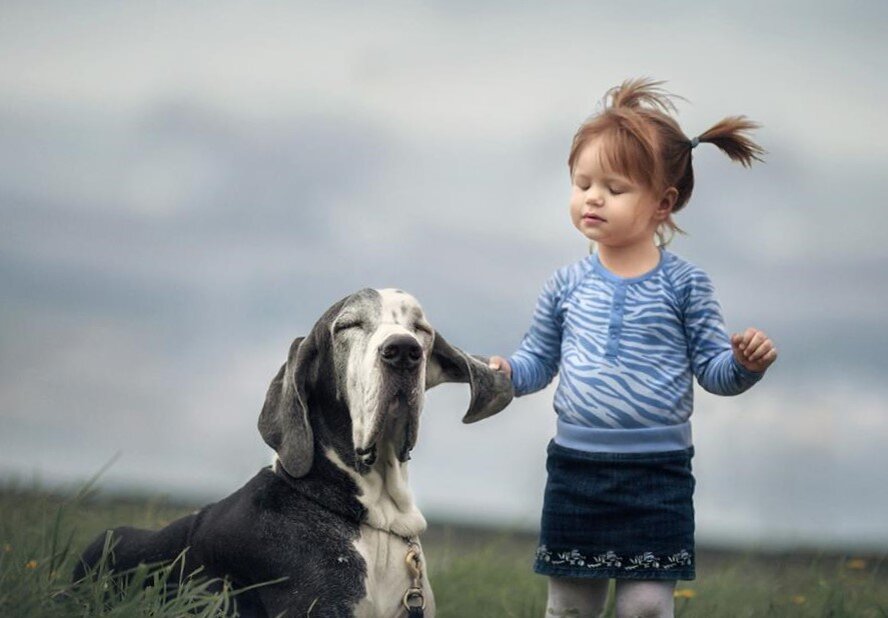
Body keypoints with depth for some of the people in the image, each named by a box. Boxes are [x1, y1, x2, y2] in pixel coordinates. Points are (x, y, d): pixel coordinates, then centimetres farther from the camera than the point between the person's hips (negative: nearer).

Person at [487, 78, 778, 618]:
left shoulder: (685, 285, -3)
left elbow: (712, 369, -2)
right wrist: (508, 373, -9)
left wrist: (744, 363, -23)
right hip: (575, 467, 3)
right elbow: (539, 360, 11)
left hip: (657, 472, -3)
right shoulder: (568, 286, 4)